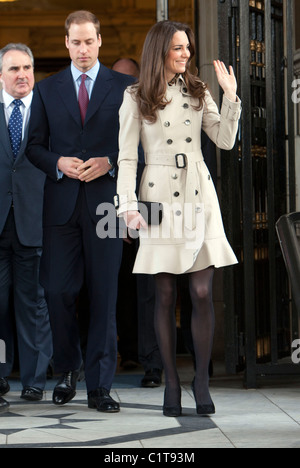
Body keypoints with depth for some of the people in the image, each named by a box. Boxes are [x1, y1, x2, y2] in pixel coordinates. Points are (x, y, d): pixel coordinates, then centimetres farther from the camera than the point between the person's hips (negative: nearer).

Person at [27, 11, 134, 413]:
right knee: (58, 291, -2)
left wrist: (109, 163, -11)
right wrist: (59, 164, -9)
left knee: (104, 295, -1)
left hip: (105, 202, -1)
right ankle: (67, 370, 20)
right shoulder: (47, 90, 12)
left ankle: (100, 386, 3)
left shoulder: (124, 88, 7)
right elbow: (34, 146, 11)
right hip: (62, 203, 1)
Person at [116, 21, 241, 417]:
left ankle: (202, 381, 3)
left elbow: (226, 140, 4)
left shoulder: (198, 92, 10)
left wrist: (231, 96, -5)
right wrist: (128, 205, -9)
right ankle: (172, 384, 9)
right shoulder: (136, 98, 3)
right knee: (165, 295, 1)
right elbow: (127, 156, 1)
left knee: (202, 292, -4)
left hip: (198, 195, 2)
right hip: (159, 195, -2)